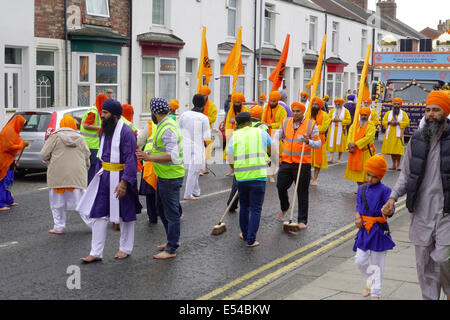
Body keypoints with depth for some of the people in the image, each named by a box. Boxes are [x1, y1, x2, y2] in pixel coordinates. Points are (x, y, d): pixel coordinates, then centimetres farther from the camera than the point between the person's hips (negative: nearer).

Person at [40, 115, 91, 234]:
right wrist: (85, 170, 27)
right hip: (77, 175, 2)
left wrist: (49, 159, 19)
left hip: (58, 175, -2)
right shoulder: (80, 138, 8)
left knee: (58, 202, 8)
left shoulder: (55, 136, -2)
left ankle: (59, 227, 11)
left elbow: (44, 154, -3)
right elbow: (87, 157, 11)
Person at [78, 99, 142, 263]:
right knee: (98, 214, 4)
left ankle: (125, 249, 25)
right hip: (104, 177, 8)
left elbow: (130, 160, -20)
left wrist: (123, 183, -25)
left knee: (125, 215, 8)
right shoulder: (105, 131, 10)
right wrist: (98, 174, 16)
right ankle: (96, 252, 10)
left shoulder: (126, 132, -16)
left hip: (120, 178, -8)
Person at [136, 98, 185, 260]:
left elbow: (172, 155, -31)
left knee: (171, 212, -2)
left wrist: (149, 158, -30)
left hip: (171, 177, -11)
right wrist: (151, 154, 20)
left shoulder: (168, 129, -22)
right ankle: (173, 240, 33)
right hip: (163, 176, 11)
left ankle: (171, 249, 6)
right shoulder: (164, 125, 12)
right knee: (161, 208, 20)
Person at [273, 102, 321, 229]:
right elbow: (277, 136, 16)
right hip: (286, 162, 4)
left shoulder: (311, 125, -3)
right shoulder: (286, 122, 8)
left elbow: (318, 143, -3)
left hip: (303, 164, -4)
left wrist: (309, 142, -23)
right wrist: (275, 149, -1)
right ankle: (284, 208, 40)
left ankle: (302, 220, 10)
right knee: (281, 186, 10)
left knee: (302, 192, 0)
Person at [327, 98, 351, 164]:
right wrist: (332, 120, -11)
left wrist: (340, 120, -15)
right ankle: (331, 158, -9)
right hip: (332, 130, 2)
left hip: (341, 130, -2)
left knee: (340, 144, 0)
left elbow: (349, 120, -5)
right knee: (332, 143, -6)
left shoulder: (345, 111, 3)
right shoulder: (332, 111, 13)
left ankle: (339, 159, 8)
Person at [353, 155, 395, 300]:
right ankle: (369, 282, 33)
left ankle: (375, 293, 17)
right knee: (360, 261, 5)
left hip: (379, 230, -4)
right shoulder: (362, 189, 7)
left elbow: (389, 210, -14)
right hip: (364, 230, 4)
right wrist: (357, 217, -7)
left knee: (377, 263, 5)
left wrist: (387, 211, -37)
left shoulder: (384, 190, -9)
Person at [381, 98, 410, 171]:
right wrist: (389, 122, -11)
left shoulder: (403, 113, 6)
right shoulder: (388, 113, 12)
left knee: (398, 150, -9)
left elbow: (407, 122, -3)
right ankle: (394, 165, 10)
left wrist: (398, 123, -13)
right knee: (391, 149, 3)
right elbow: (384, 121, 8)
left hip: (398, 134, -2)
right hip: (390, 134, 3)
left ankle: (398, 164, -1)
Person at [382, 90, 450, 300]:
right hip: (421, 212, 4)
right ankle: (429, 297, 25)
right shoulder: (416, 140, 8)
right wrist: (393, 197, 1)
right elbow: (406, 174, 14)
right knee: (424, 263, 10)